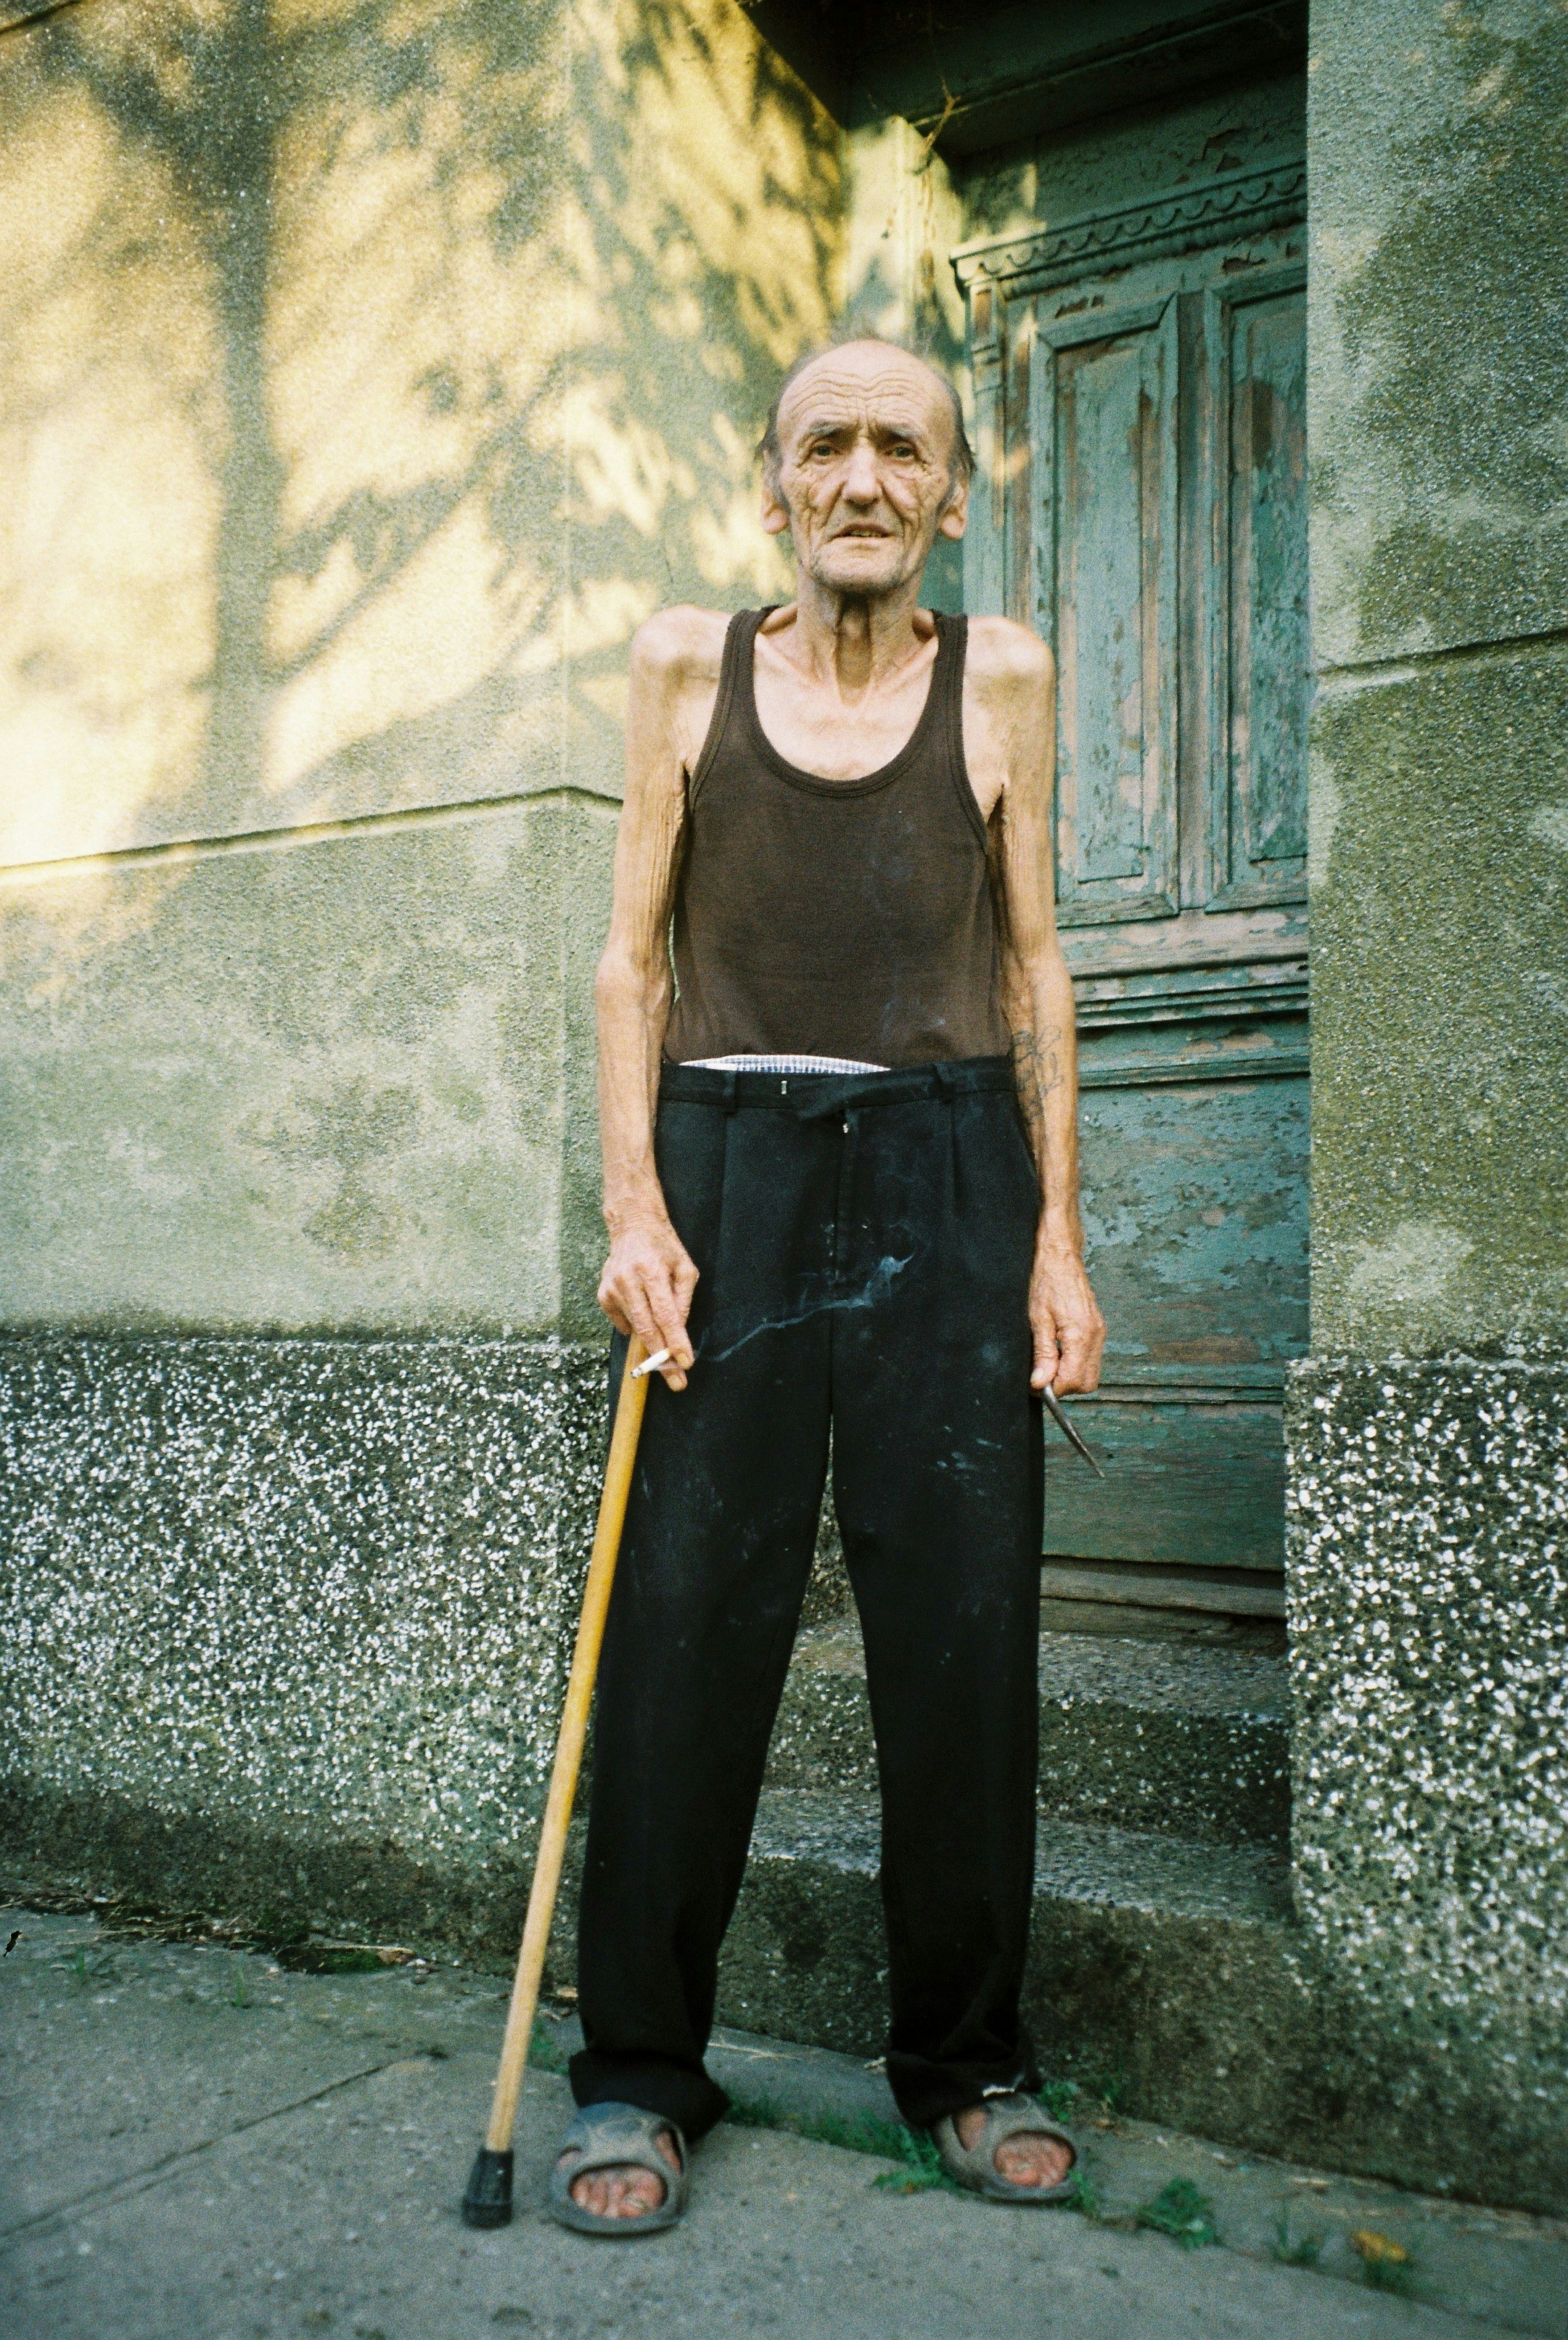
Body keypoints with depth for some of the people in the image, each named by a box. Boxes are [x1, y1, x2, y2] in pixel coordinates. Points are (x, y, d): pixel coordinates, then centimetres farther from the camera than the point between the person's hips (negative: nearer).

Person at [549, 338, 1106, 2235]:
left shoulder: (1000, 675, 9)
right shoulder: (687, 660, 9)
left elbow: (1034, 963, 10)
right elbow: (634, 952, 6)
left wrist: (1057, 1231, 3)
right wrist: (634, 1204, -5)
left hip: (947, 1170, 1)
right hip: (732, 1166, 0)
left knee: (962, 1628, 1)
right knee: (687, 1621, -2)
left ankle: (965, 2062, 20)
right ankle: (638, 2077, 14)